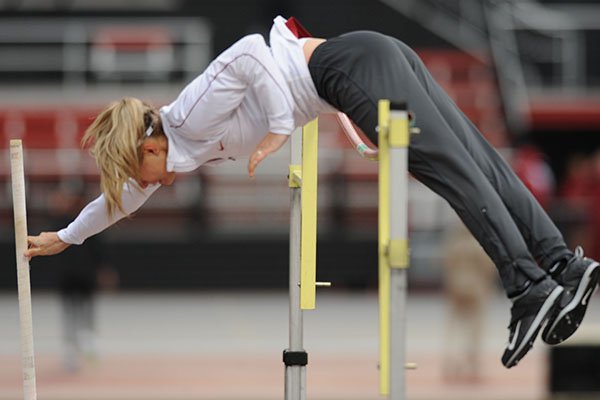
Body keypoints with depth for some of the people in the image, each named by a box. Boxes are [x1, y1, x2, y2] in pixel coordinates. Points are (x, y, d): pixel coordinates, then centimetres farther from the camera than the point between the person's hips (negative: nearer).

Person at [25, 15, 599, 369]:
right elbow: (122, 195, 36)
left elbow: (249, 54, -18)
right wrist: (63, 238, 45)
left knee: (450, 171, -19)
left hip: (353, 66, -8)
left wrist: (279, 128, -13)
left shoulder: (190, 120, -6)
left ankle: (529, 286, -30)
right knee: (479, 165, -6)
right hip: (378, 56, 8)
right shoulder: (183, 147, 22)